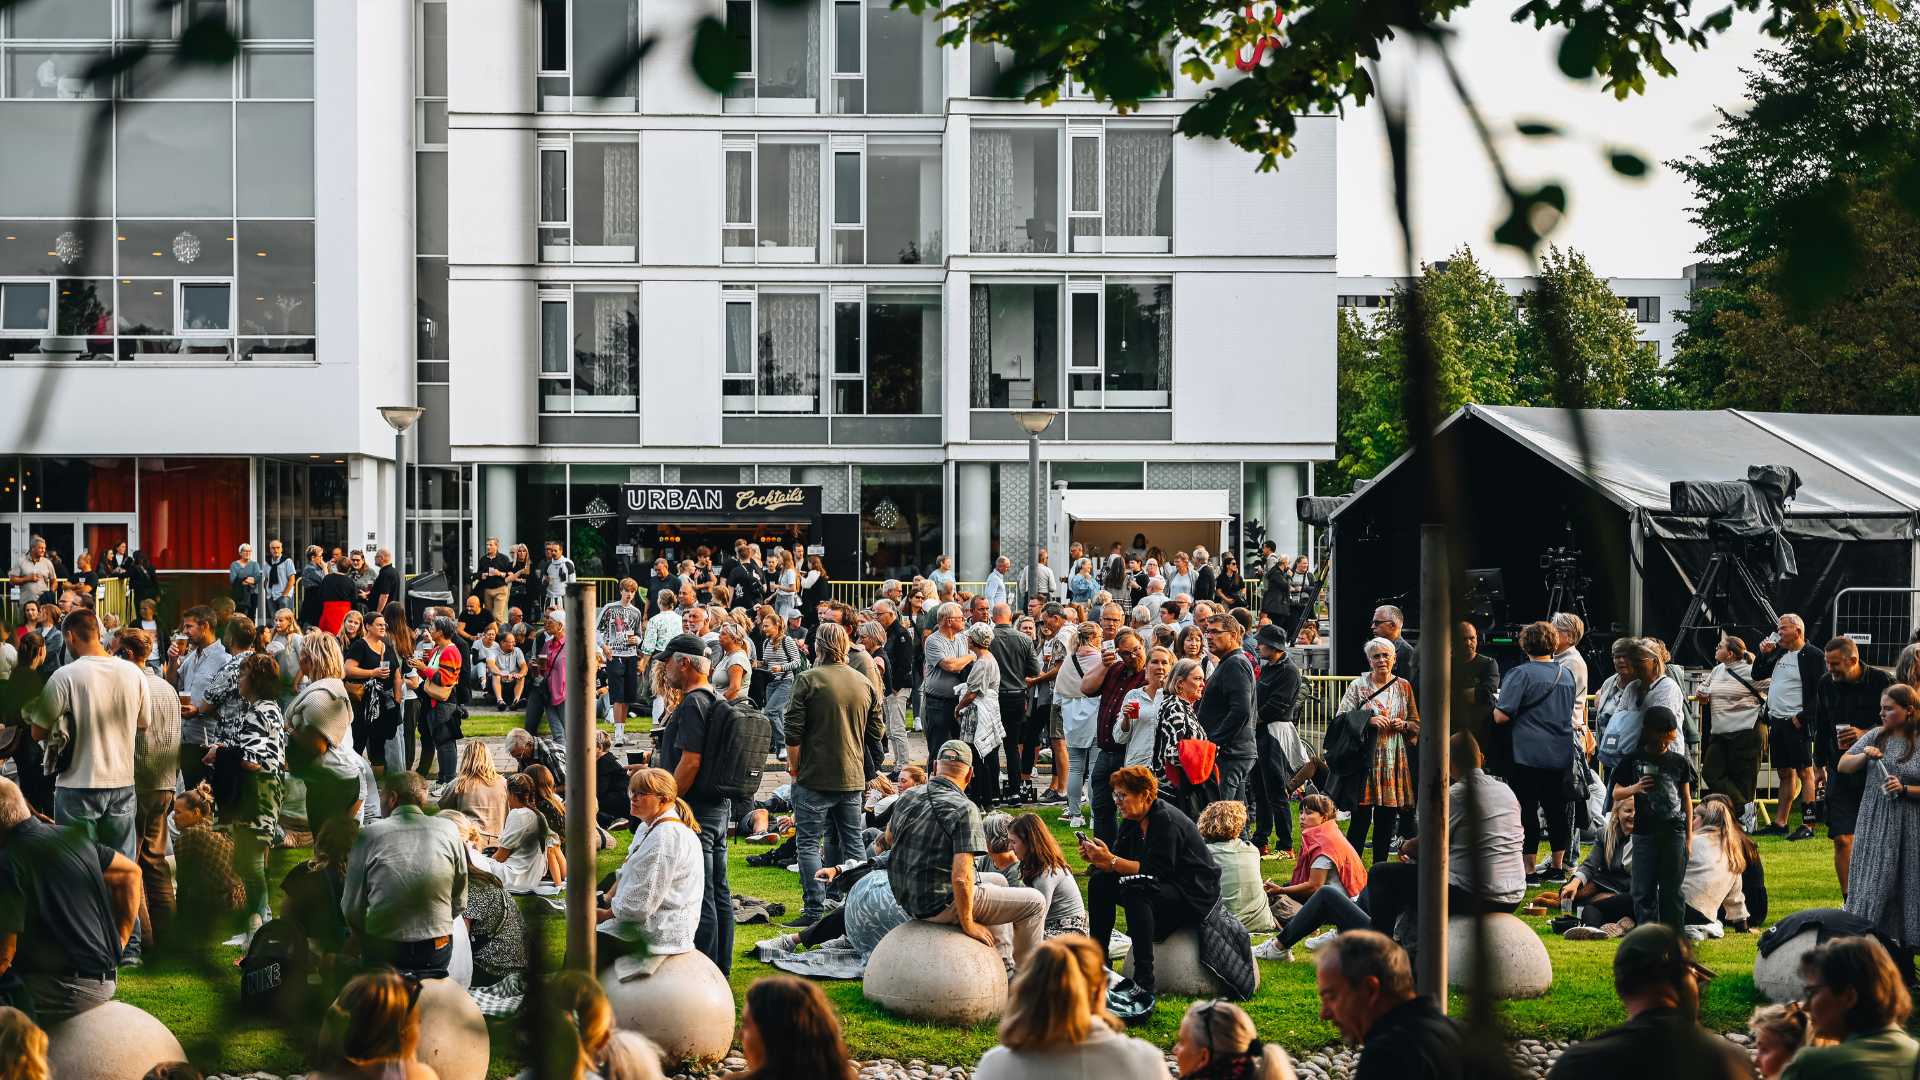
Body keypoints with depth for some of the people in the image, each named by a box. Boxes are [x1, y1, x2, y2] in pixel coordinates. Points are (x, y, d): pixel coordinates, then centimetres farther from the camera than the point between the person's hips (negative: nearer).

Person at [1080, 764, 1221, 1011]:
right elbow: (1120, 864, 2)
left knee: (1135, 893, -35)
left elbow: (1155, 870, -29)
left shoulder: (1167, 822, -21)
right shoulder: (1132, 822, 6)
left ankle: (1144, 986, -42)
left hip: (1194, 896, -10)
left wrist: (1111, 860, -32)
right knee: (1099, 882, 0)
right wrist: (1099, 858, -18)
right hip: (1162, 888, 10)